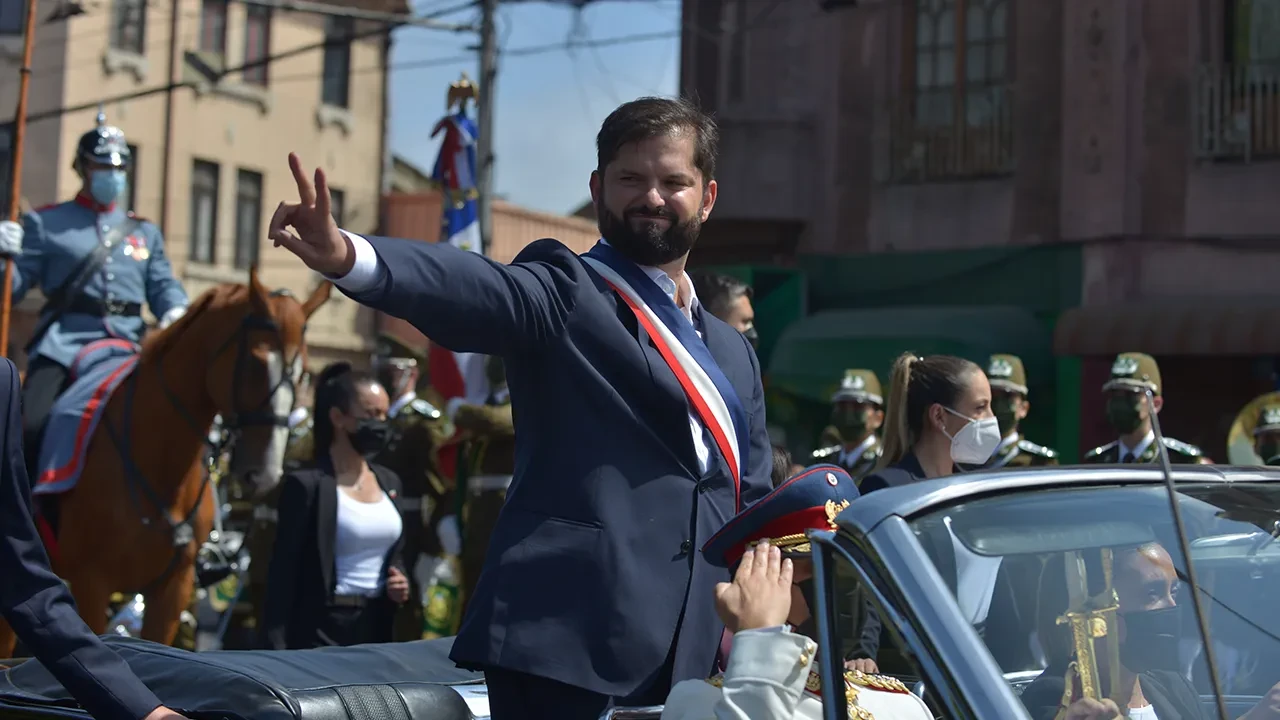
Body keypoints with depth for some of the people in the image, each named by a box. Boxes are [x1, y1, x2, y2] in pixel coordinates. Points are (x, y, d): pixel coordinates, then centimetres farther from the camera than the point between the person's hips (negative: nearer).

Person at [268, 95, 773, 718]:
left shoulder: (734, 354, 19)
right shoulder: (565, 291, -1)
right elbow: (473, 289, -22)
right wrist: (349, 257, -42)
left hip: (685, 661, 7)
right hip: (564, 638, -6)